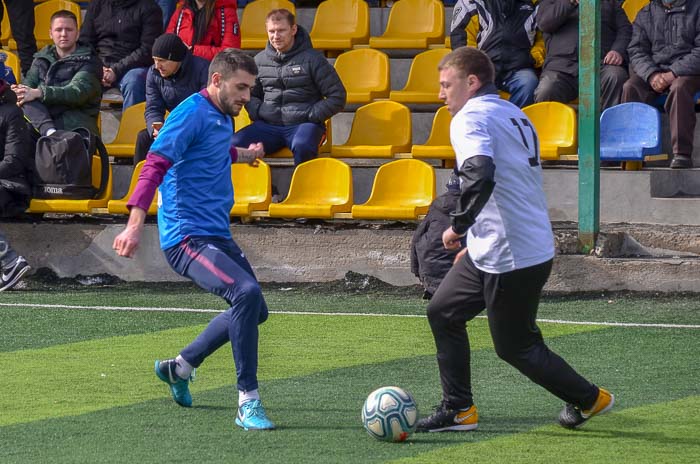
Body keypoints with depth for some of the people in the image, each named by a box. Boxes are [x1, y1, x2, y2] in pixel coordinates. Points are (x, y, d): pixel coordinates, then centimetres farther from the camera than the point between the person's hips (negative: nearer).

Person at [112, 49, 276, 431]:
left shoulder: (222, 117, 15)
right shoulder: (192, 114, -13)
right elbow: (155, 165, -24)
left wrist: (243, 154, 38)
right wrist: (135, 223, -33)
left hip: (217, 235, 10)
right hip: (187, 237, -10)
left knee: (254, 311, 17)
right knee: (246, 292, -28)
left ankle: (179, 367, 34)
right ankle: (247, 402, -24)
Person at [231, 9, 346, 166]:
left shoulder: (312, 59, 1)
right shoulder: (260, 60, 13)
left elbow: (337, 96, 1)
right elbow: (250, 95, 28)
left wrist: (312, 115, -7)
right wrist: (257, 112, 7)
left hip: (303, 124, -4)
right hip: (268, 125, 4)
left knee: (302, 147, -39)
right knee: (234, 144, -23)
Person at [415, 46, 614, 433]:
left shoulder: (471, 118, -16)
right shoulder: (514, 114, 13)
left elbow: (480, 175, -34)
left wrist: (458, 225, -21)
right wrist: (471, 234, 25)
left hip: (511, 258, -10)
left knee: (514, 346, 4)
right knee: (442, 312, 15)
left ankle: (588, 398, 19)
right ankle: (458, 409, 18)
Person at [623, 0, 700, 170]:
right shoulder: (645, 14, 15)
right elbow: (637, 51, 7)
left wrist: (673, 73, -18)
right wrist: (651, 74, -14)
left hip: (686, 71, -3)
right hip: (653, 71, 3)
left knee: (680, 87, -36)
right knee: (630, 88, -26)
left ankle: (682, 154, -39)